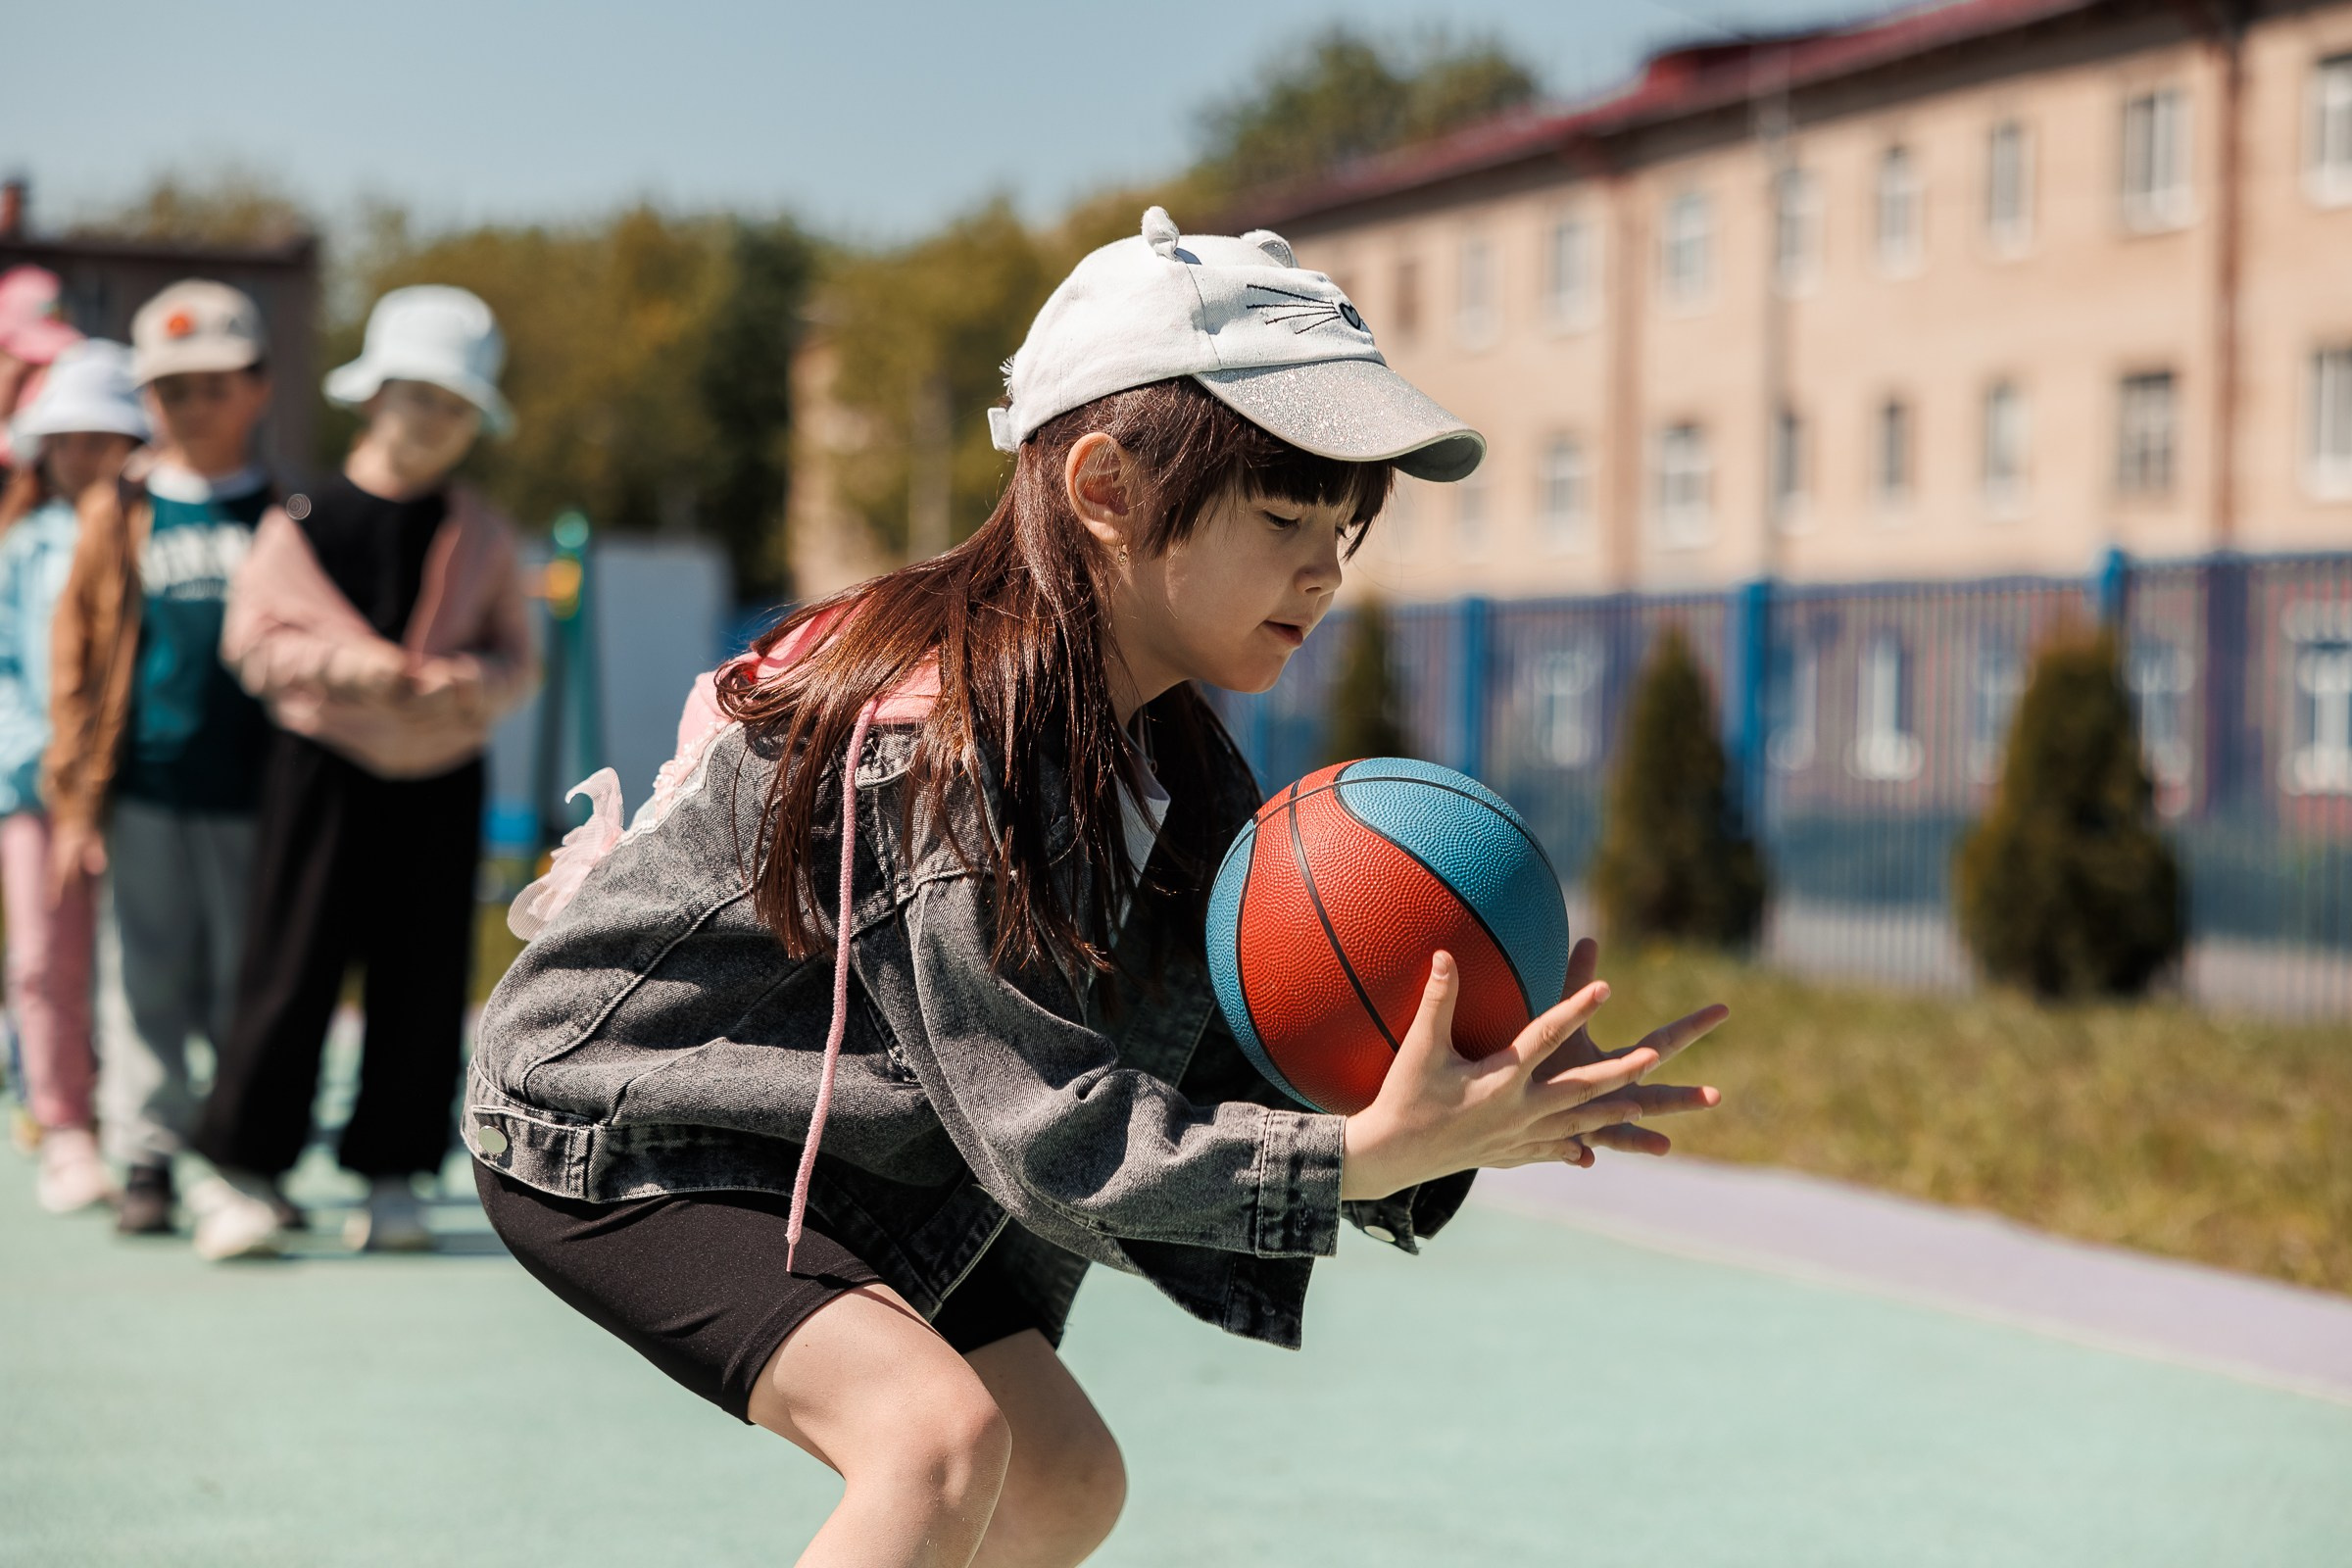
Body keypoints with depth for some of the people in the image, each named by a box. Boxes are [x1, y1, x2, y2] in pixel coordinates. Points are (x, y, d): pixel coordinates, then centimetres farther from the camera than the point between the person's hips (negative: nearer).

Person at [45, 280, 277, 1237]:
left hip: (256, 797, 0)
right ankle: (146, 1159, 13)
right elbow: (77, 662, 6)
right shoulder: (117, 515, 6)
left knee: (251, 986, 5)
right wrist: (76, 801, 0)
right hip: (142, 796, 0)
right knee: (146, 983, 4)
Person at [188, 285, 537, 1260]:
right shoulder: (301, 521, -1)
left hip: (440, 777, 2)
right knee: (291, 969, -3)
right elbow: (252, 639, -2)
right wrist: (346, 664, -17)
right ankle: (249, 1169, 5)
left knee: (421, 980, 4)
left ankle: (392, 1174, 14)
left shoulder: (480, 536, 7)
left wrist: (474, 683, -13)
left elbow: (516, 654, 9)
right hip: (322, 767, -2)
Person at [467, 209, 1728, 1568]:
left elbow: (1233, 1085, -9)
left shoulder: (1192, 781, -3)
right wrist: (1374, 1153, -41)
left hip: (844, 1154, 10)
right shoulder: (936, 736, -32)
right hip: (617, 1131, -10)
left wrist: (1454, 1124, -27)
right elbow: (1057, 1139, -33)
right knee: (941, 1436, -29)